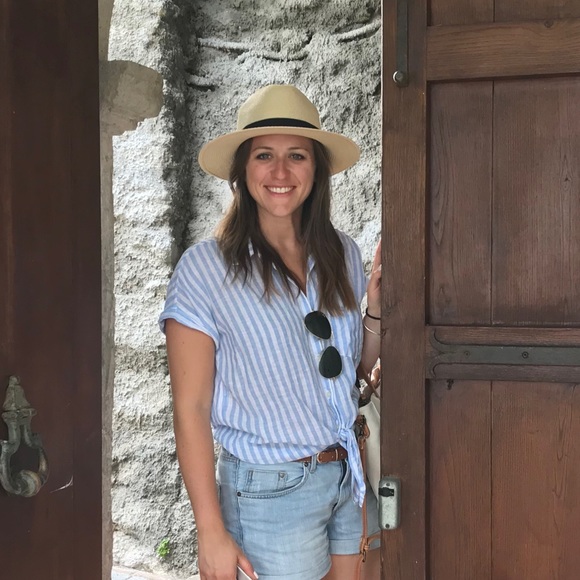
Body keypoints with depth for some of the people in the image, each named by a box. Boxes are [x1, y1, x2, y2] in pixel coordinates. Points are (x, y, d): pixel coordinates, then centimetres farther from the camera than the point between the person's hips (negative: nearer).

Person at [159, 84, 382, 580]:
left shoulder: (343, 255, 2)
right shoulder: (205, 268, -13)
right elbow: (190, 410, -13)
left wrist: (376, 309, -6)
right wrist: (211, 532, -14)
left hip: (348, 478, 5)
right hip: (270, 490, -5)